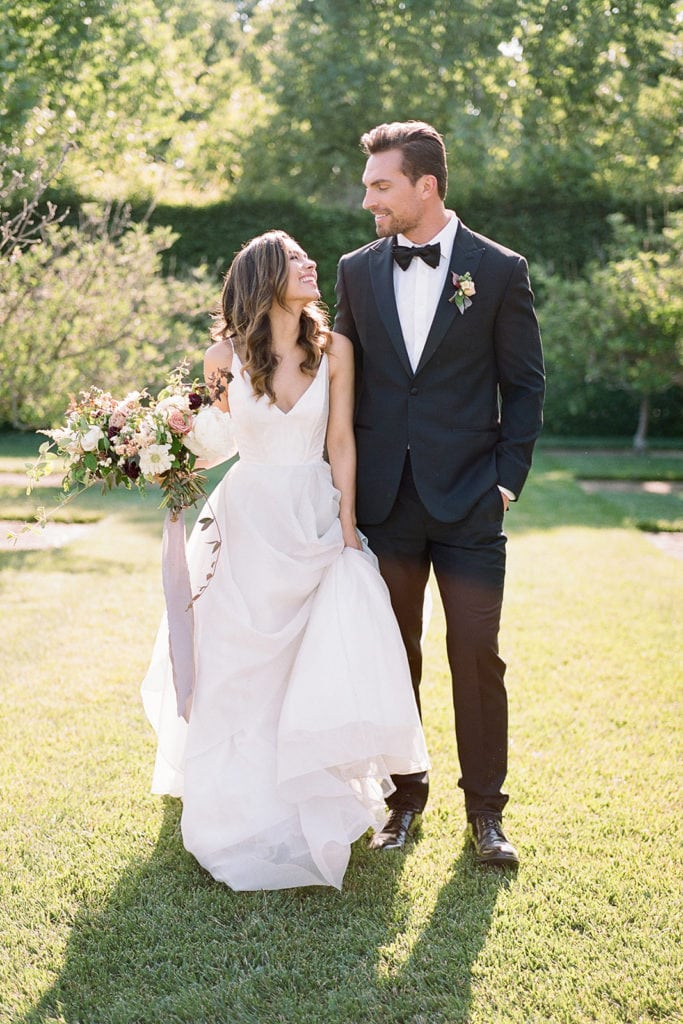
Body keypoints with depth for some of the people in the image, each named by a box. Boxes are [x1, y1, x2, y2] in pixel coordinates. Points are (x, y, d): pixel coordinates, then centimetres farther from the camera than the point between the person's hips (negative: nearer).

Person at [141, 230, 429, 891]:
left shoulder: (334, 350, -1)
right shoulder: (226, 355, -2)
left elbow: (341, 443, 1)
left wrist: (347, 530, -3)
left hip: (315, 520, 0)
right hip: (247, 523, 0)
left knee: (318, 669, 0)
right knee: (240, 670, 4)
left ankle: (310, 805, 19)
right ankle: (242, 809, 19)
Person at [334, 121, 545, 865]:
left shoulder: (499, 270, -2)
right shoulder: (357, 271, 6)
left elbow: (525, 384, 1)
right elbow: (345, 379, 11)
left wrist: (508, 478, -6)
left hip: (468, 498, -2)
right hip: (384, 498, 3)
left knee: (477, 655, 1)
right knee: (393, 654, 10)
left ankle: (485, 807, 17)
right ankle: (403, 796, 24)